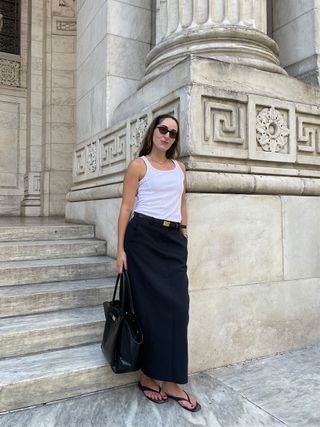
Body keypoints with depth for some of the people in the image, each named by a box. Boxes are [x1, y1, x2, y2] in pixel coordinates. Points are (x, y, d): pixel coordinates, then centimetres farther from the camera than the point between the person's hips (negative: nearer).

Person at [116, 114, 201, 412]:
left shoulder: (180, 167, 17)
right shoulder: (138, 165, 2)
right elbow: (126, 206, -3)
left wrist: (183, 237, 14)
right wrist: (120, 248, -9)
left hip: (173, 239, 5)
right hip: (143, 237, -4)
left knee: (176, 305, -1)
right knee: (151, 305, -1)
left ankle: (172, 382, 11)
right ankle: (147, 377, 16)